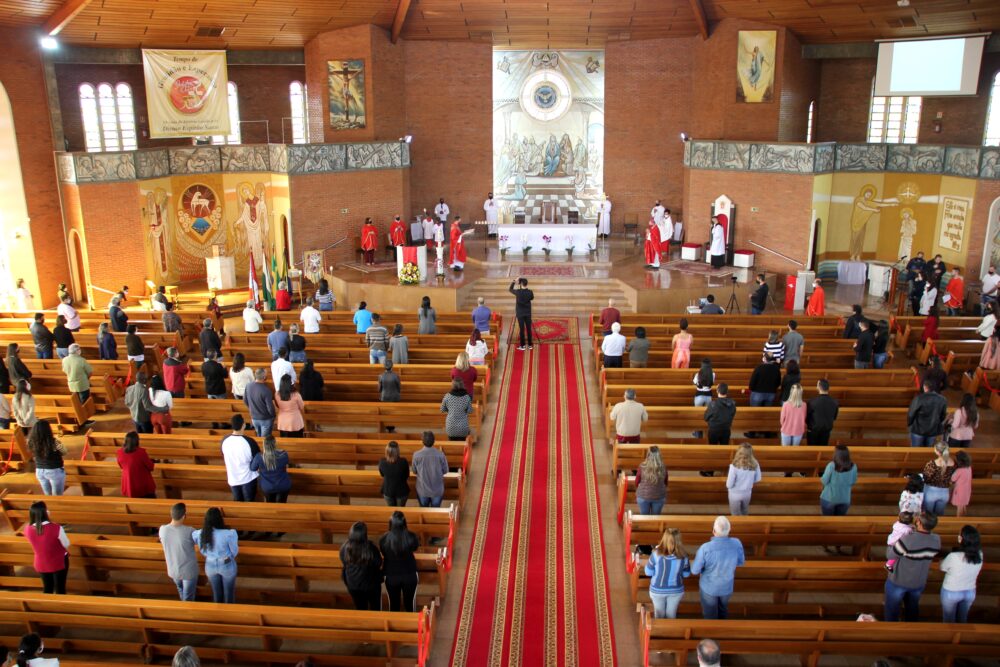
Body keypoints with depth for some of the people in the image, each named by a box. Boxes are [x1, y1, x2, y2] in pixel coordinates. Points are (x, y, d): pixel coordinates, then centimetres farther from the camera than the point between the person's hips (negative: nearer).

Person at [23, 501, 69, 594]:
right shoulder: (56, 528, -30)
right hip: (59, 563, -3)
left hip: (41, 564, 3)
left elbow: (36, 543, 3)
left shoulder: (27, 529, -18)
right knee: (60, 588, 15)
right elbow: (67, 545, -13)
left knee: (47, 588, 24)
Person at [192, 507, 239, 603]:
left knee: (216, 592, 26)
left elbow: (203, 551, -2)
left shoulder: (199, 534, -21)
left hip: (210, 566, 3)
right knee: (229, 593, 21)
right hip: (227, 567, -3)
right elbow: (235, 552, -17)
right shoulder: (229, 534, -32)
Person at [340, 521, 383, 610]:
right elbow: (379, 563, -16)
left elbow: (344, 563, 0)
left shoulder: (345, 547, -18)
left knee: (360, 609, 20)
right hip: (370, 583, -3)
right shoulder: (370, 547, -28)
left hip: (352, 584, 3)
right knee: (375, 609, 20)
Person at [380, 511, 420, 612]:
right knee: (409, 604, 19)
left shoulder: (384, 538, -22)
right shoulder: (411, 536, -22)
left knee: (394, 605, 19)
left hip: (391, 576, 0)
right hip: (410, 575, 0)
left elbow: (383, 553, -2)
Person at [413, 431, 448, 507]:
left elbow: (414, 472, -5)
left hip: (422, 490, 0)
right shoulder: (440, 454, -21)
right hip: (437, 490, 0)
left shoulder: (416, 455, -20)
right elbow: (445, 471, -7)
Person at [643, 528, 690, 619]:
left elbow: (648, 572, -13)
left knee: (659, 615, 23)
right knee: (671, 615, 23)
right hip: (676, 590, 1)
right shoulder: (683, 556, -20)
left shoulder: (656, 554, -26)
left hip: (657, 590, -1)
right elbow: (686, 574, -4)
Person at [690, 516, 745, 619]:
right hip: (727, 586, 3)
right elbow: (740, 562, -4)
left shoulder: (705, 548, -35)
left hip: (709, 587, -3)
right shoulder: (737, 544, -26)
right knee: (723, 607, 34)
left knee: (710, 615, 23)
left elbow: (695, 570, -20)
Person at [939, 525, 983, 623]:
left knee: (948, 620, 17)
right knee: (962, 619, 26)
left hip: (951, 592, -4)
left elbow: (942, 568, -11)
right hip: (970, 592, 4)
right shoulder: (979, 555, -17)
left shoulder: (954, 557, -32)